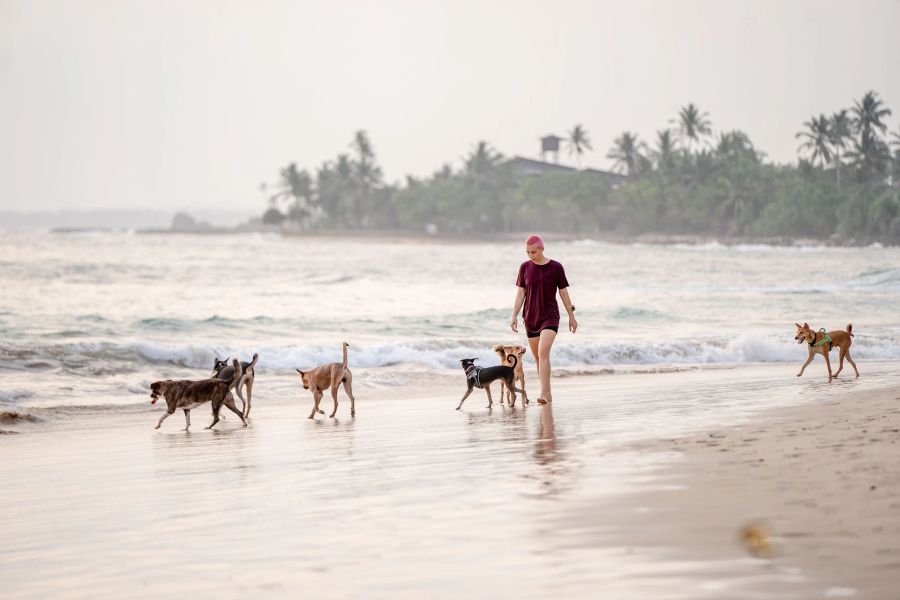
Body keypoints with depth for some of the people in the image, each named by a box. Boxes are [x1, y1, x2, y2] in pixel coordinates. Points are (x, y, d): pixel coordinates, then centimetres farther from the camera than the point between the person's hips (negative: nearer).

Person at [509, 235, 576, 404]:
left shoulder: (556, 268, -5)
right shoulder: (525, 267, 2)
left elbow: (564, 293, 2)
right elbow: (520, 293, 5)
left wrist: (572, 317, 6)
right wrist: (514, 316, -1)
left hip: (550, 317, -4)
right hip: (531, 318, 4)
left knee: (543, 352, -22)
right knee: (538, 357, 10)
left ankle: (543, 394, -26)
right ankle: (548, 394, 24)